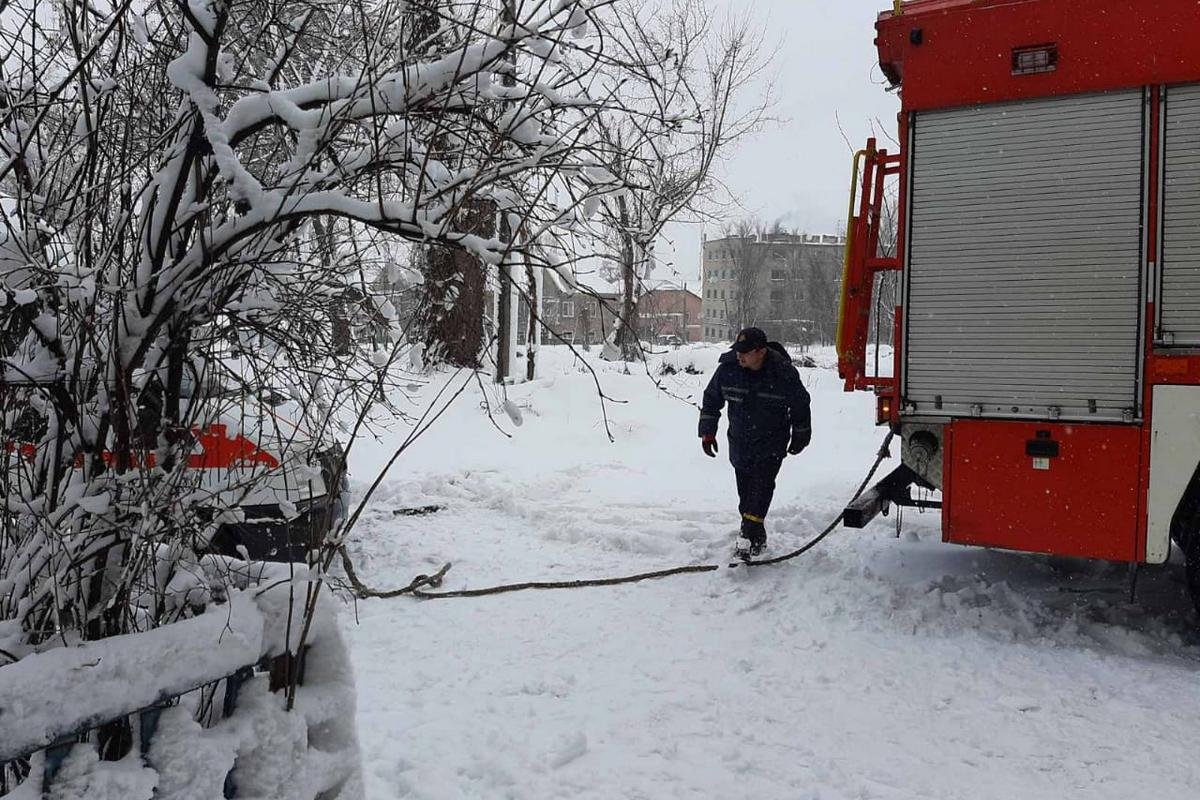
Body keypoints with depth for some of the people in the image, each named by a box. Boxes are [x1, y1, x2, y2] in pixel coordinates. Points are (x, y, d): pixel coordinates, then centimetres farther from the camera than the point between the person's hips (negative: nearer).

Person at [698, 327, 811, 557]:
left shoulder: (784, 373, -19)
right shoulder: (728, 367, -12)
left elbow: (800, 406, -1)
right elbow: (712, 398, 5)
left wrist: (800, 438, 9)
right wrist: (707, 432, 5)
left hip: (771, 444, -4)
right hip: (740, 442, 4)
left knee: (762, 486, -16)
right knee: (745, 492, 8)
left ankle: (750, 537, -19)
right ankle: (758, 537, 23)